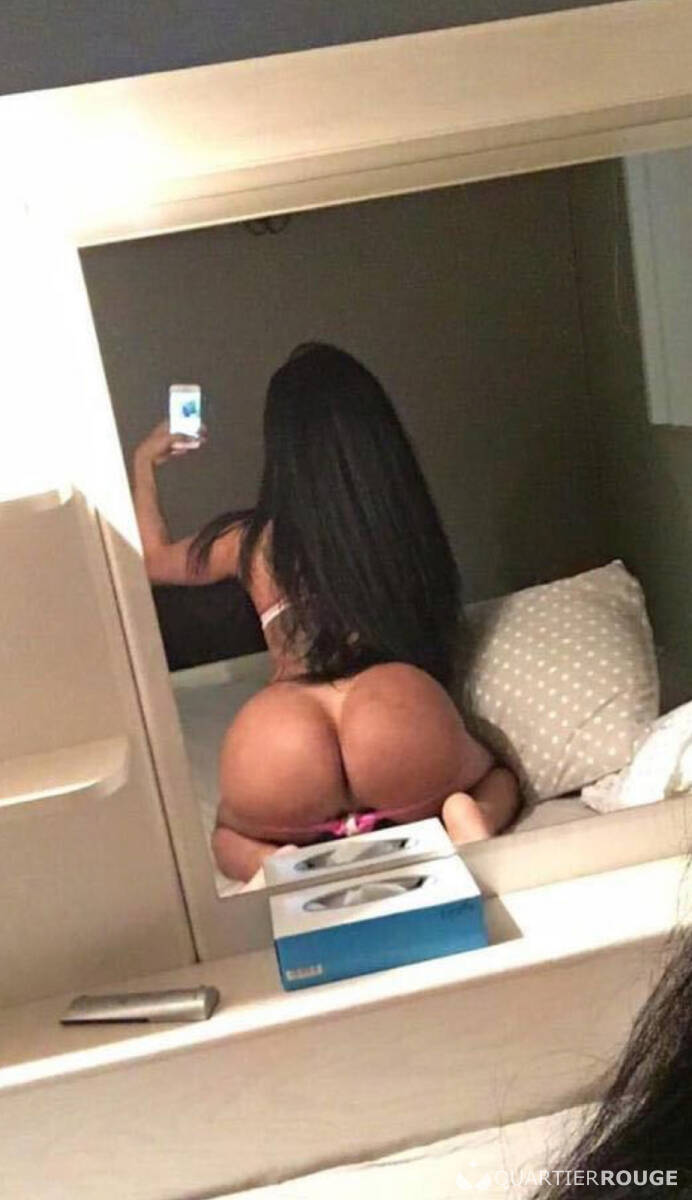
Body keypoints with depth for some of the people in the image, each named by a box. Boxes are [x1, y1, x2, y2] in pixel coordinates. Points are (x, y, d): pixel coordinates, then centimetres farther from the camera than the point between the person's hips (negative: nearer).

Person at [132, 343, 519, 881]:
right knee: (497, 776, 35)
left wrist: (143, 464, 52)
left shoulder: (253, 539, 16)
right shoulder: (409, 521, 18)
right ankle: (468, 819, 0)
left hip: (281, 751, 0)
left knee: (229, 831, 35)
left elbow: (153, 559, 38)